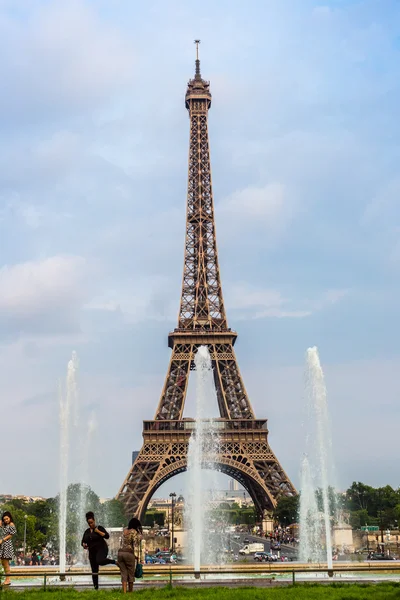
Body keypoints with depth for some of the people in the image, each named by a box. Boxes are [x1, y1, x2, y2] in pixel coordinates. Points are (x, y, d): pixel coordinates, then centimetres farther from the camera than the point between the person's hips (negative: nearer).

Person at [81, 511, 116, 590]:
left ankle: (114, 562, -11)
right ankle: (96, 587, 8)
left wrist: (98, 531, -16)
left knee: (99, 561, -35)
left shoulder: (99, 528, -2)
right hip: (92, 551, 6)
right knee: (94, 570, 3)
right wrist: (84, 545, -8)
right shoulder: (87, 531, 13)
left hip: (101, 548, -6)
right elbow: (83, 542, 15)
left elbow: (107, 536, -12)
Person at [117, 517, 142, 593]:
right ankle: (130, 591, 15)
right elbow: (135, 544, -9)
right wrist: (137, 555, -8)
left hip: (120, 552, 6)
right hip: (129, 553, -6)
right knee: (130, 574, 7)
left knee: (123, 573, 5)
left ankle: (124, 592, -2)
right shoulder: (134, 532, -6)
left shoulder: (124, 531, 14)